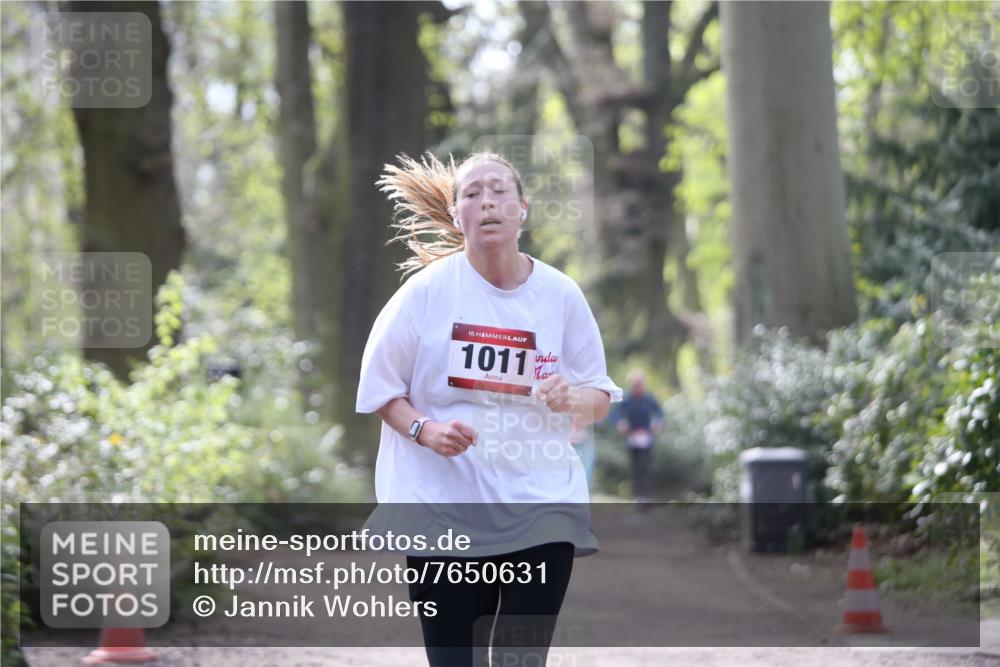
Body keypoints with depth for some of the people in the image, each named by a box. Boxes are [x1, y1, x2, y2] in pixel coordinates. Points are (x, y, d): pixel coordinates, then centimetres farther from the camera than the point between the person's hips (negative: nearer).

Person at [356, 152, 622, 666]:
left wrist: (573, 400, -13)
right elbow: (379, 387, 4)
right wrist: (424, 430, -15)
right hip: (445, 506, -1)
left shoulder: (560, 295, 3)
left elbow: (600, 398, 10)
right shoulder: (428, 290, -3)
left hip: (541, 511, 1)